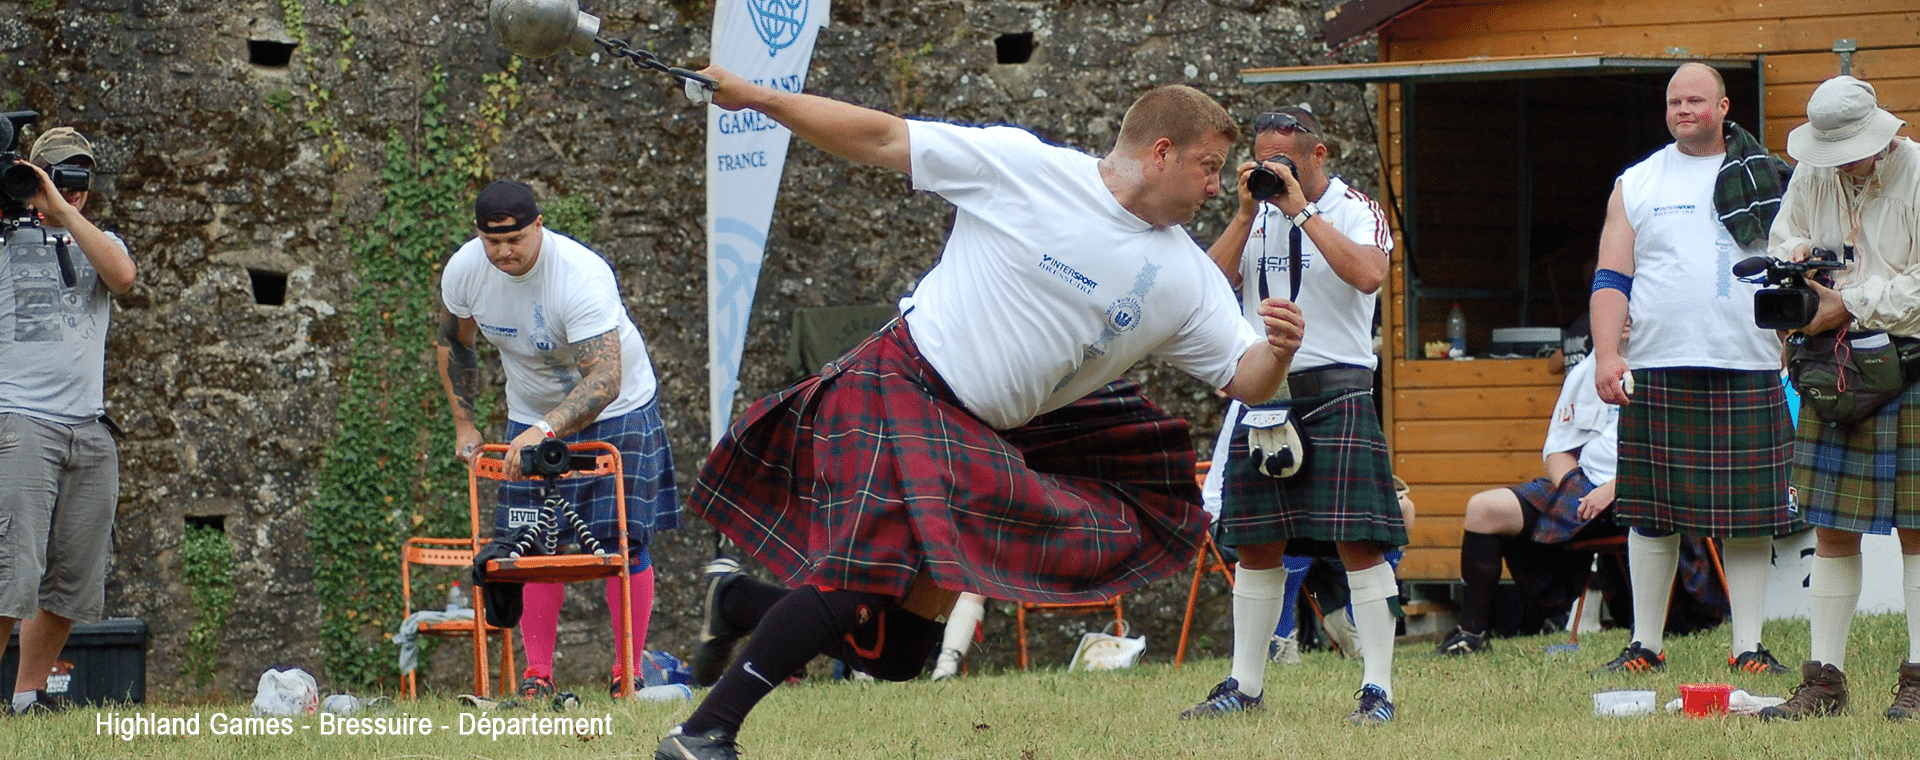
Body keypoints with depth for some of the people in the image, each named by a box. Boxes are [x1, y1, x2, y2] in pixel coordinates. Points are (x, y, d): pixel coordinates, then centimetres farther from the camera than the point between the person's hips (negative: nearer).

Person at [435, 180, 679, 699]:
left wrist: (546, 430, -52)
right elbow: (454, 345, 6)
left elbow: (606, 379, -41)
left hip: (616, 410, -5)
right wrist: (464, 424, 4)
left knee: (623, 539, -8)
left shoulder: (583, 276, -34)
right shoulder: (464, 271, -16)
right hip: (532, 416, 5)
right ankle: (537, 675, 2)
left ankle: (630, 672, 0)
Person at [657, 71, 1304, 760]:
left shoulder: (1188, 281, 5)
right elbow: (883, 141, -4)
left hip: (989, 444, 6)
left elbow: (1245, 380, 4)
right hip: (901, 387, -6)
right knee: (866, 576, -23)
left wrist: (1277, 354, -21)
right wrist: (758, 97, -9)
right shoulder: (1024, 167, -8)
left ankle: (739, 605, 25)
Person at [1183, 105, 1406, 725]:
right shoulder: (1259, 216, 13)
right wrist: (1247, 214, -6)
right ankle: (1245, 685, 17)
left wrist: (1302, 211, -17)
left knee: (1358, 540, -10)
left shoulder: (1355, 212, -2)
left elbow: (1368, 274, -22)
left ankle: (1378, 688, -9)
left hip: (1336, 393, -5)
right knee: (1257, 545, 8)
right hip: (1262, 389, 5)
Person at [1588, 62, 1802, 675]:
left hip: (1749, 372, 0)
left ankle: (1749, 646, 5)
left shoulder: (1765, 181, 11)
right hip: (1658, 372, 0)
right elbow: (1611, 279, 7)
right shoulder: (1636, 186, 11)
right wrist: (1606, 354, -7)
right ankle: (1645, 644, 11)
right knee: (1652, 514, 2)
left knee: (1749, 517, 0)